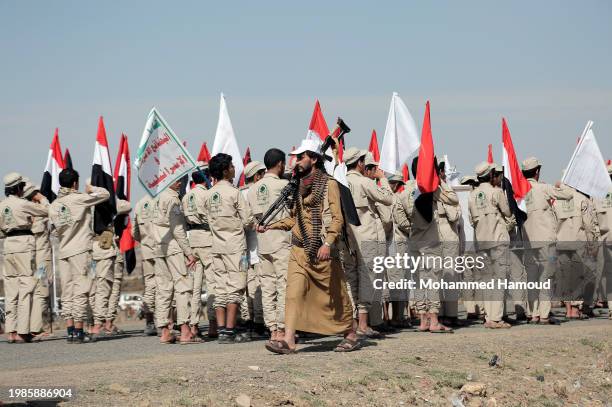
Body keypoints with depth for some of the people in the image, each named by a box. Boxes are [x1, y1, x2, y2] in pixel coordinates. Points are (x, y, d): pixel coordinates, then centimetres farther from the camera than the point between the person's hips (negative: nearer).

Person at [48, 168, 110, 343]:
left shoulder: (54, 206, 8)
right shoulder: (79, 199, -7)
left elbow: (55, 230, 11)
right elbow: (105, 194, 0)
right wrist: (91, 189, 18)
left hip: (63, 251, 5)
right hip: (81, 250, -5)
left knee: (67, 293, 8)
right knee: (80, 291, -4)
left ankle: (70, 330, 6)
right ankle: (78, 331, -7)